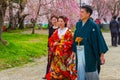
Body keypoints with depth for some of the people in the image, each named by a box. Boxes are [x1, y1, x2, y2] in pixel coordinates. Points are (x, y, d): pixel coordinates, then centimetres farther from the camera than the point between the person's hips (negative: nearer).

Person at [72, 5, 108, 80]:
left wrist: (102, 54, -12)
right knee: (80, 72, 10)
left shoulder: (93, 25, -10)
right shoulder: (78, 24, 8)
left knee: (90, 73, 3)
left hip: (89, 52, -5)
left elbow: (99, 39, -10)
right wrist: (74, 51, 13)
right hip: (79, 52, 5)